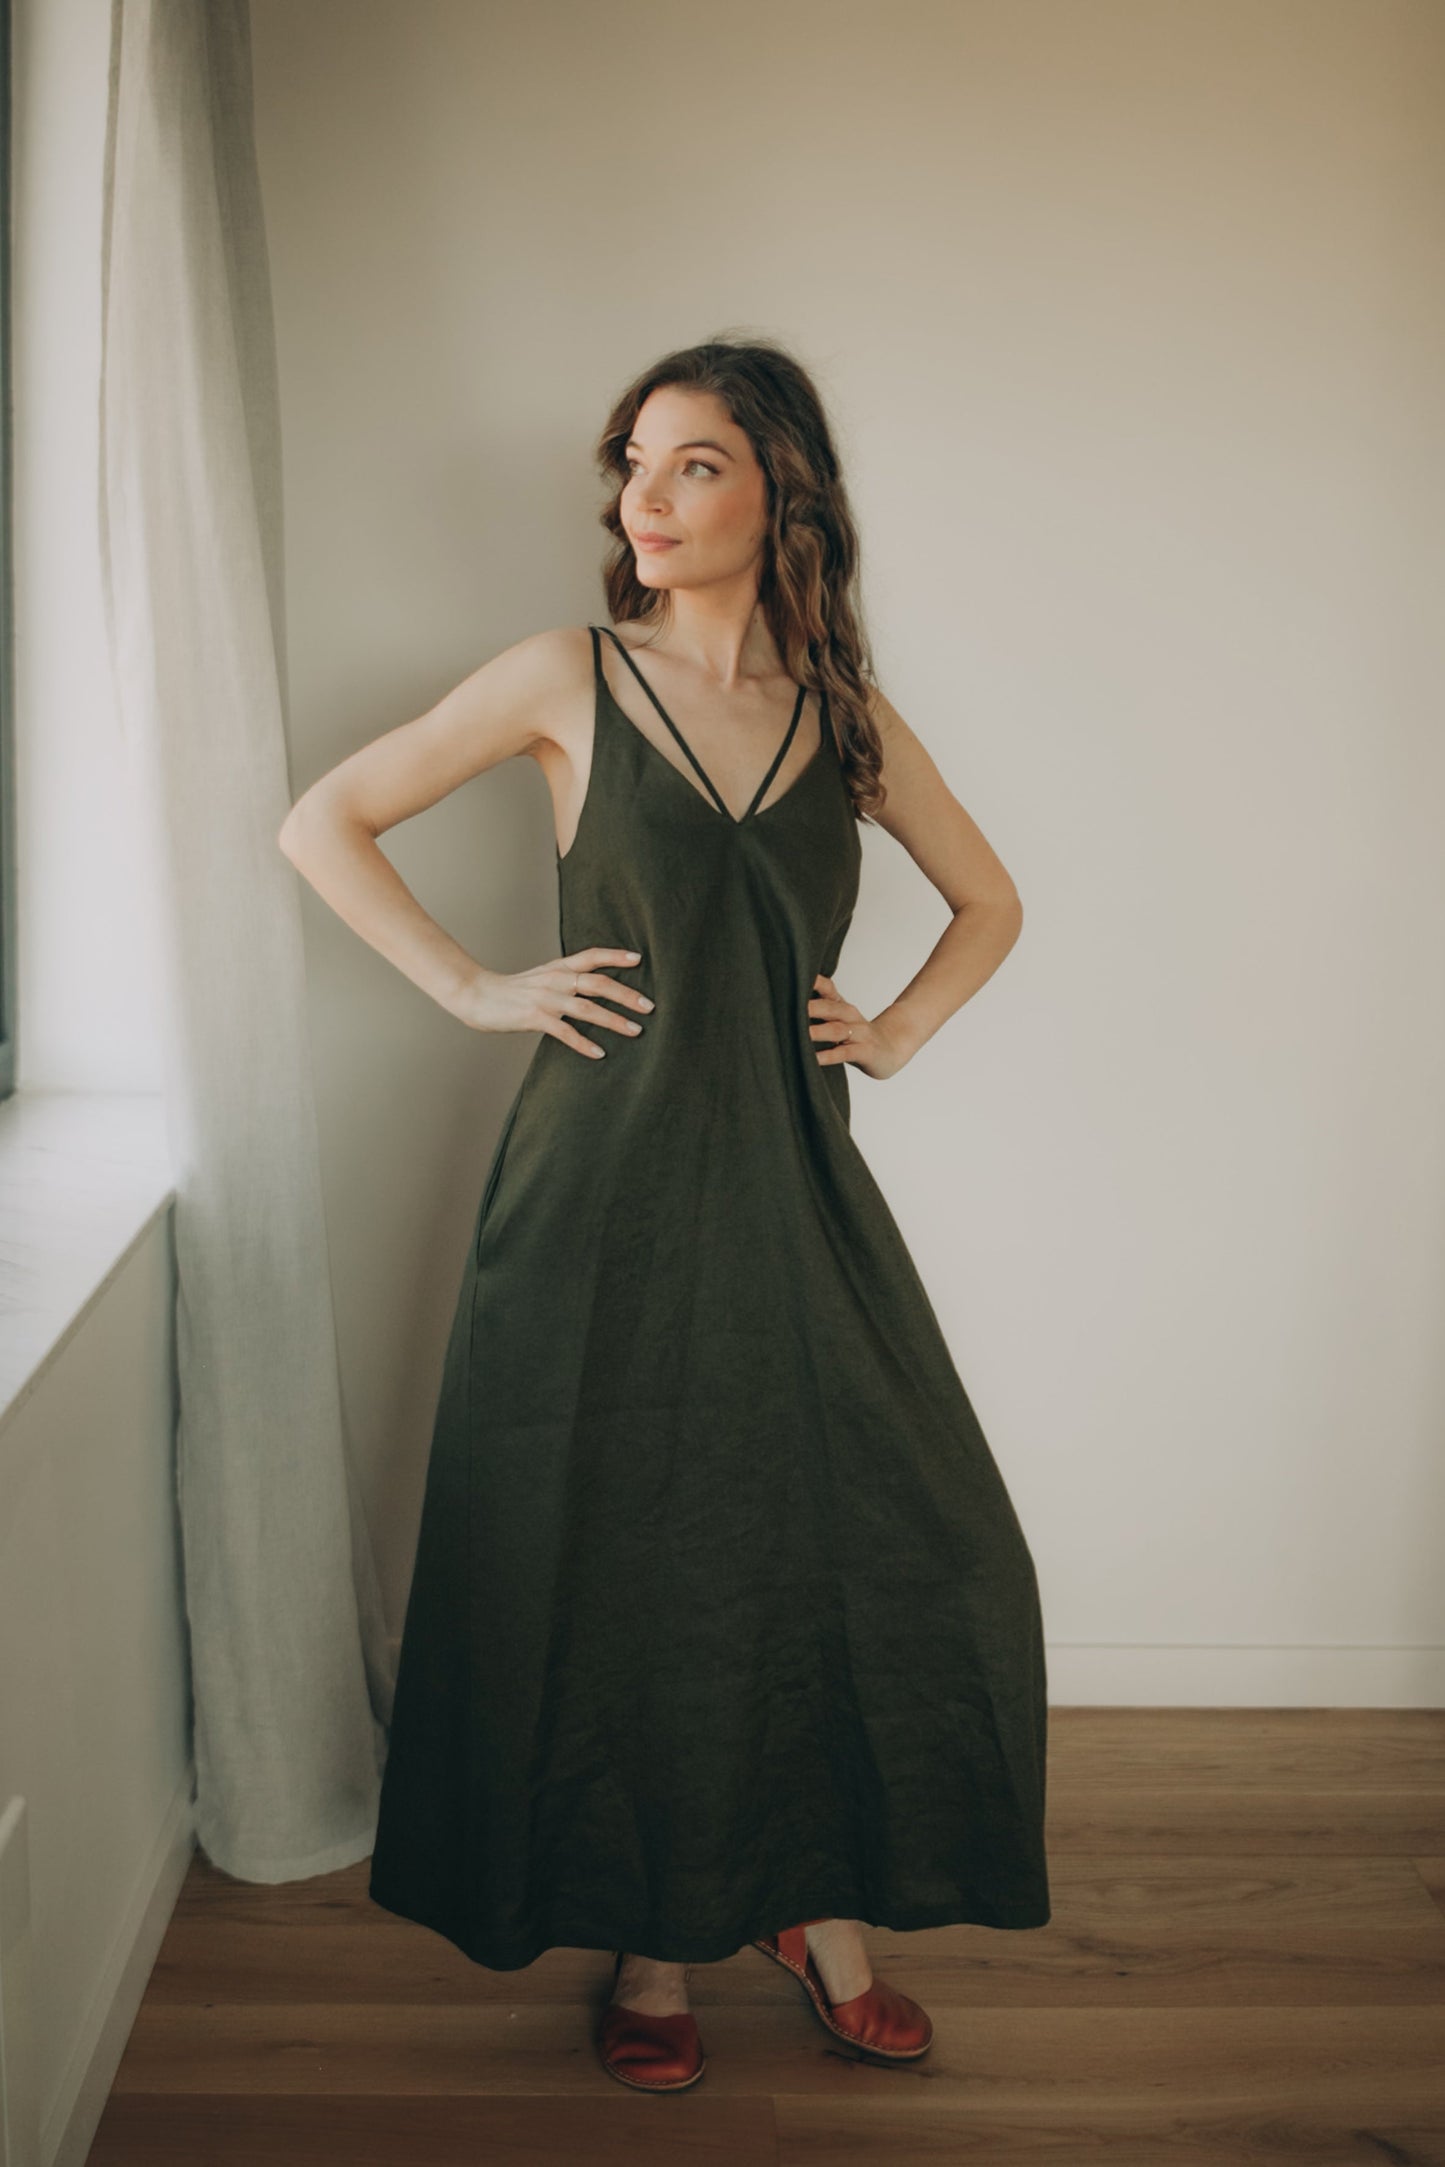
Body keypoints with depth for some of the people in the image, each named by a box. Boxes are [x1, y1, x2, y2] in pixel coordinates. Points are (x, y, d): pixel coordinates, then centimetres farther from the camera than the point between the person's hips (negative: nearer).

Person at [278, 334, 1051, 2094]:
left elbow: (990, 903, 21)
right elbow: (321, 825, 2)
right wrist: (475, 990, -4)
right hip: (606, 1184, -2)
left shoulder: (847, 714, 7)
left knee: (887, 1547, 3)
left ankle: (819, 1903, 25)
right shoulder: (570, 679, -1)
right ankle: (651, 1938, 25)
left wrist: (896, 1033, 7)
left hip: (791, 1188, 3)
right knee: (620, 1564, 5)